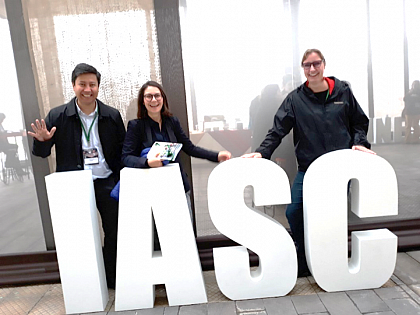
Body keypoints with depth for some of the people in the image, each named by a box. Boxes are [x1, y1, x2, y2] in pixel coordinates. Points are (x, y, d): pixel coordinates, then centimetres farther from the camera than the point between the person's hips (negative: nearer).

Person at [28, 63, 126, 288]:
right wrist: (42, 141, -20)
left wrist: (121, 180, -8)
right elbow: (41, 153, 4)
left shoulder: (112, 116, 2)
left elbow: (122, 150, 6)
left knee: (114, 231, 9)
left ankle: (113, 278, 29)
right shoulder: (57, 116, -2)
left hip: (106, 182, 1)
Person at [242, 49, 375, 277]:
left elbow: (360, 122, 15)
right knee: (293, 212, -9)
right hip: (308, 168, 0)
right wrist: (262, 152, -20)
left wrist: (359, 143, -2)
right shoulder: (295, 99, 0)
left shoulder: (342, 91, 4)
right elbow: (278, 130, -7)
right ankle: (303, 264, 13)